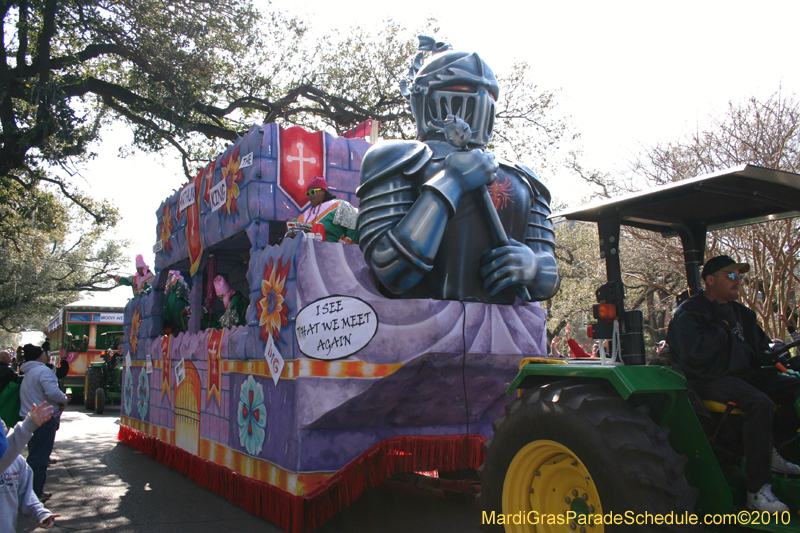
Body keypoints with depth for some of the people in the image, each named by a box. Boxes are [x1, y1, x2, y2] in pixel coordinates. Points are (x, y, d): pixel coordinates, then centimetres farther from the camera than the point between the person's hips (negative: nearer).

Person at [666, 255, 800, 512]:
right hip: (711, 380, -9)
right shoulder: (688, 314, -6)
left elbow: (760, 345, 31)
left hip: (744, 373, 9)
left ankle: (769, 449, 3)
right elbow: (695, 352, -22)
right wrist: (723, 328, -11)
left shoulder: (739, 312, 21)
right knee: (758, 402, -35)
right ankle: (757, 491, -31)